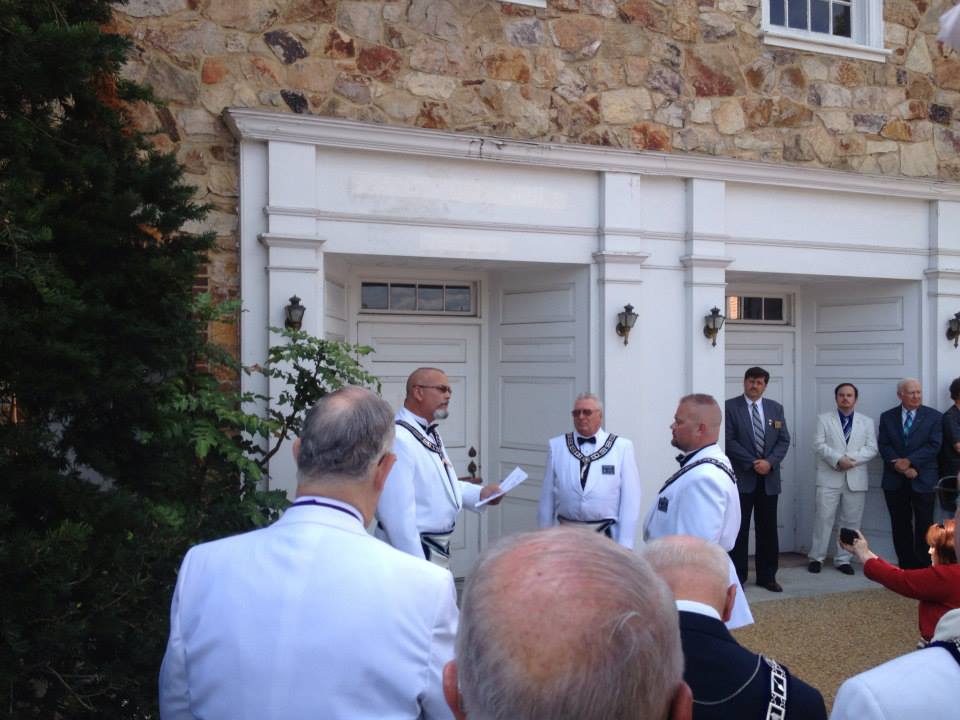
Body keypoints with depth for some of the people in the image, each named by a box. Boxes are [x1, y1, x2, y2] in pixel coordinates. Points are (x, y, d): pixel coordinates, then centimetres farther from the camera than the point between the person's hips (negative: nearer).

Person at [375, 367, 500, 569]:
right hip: (412, 549, -10)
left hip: (438, 548, 10)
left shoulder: (430, 433, 10)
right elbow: (398, 513, -27)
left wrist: (480, 493, 4)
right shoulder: (398, 439, -23)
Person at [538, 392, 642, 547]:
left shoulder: (622, 447, -5)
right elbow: (547, 496, 7)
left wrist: (624, 543, -7)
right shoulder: (556, 446, 4)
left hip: (606, 536, -2)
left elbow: (630, 499, -5)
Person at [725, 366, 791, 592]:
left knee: (768, 529, 9)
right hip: (741, 478, -4)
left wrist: (769, 462, -10)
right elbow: (729, 440, -9)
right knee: (739, 529, 1)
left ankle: (767, 576, 18)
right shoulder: (730, 407, -3)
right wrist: (753, 463, -14)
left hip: (769, 478, 4)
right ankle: (737, 576, 9)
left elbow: (784, 440, 6)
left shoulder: (776, 408, 10)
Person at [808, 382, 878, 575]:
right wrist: (838, 459, -17)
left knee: (851, 521, 4)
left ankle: (843, 559, 13)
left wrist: (851, 458, -13)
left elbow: (872, 449, 2)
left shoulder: (867, 422, 12)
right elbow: (819, 445, -4)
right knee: (823, 518, -2)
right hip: (829, 478, -2)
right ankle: (817, 558, 7)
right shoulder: (824, 419, 7)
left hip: (856, 479, 2)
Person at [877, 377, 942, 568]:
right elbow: (883, 446, 0)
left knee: (924, 525, 1)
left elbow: (933, 445, -8)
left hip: (922, 480, -2)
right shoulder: (887, 417, 7)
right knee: (900, 525, 8)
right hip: (895, 481, 2)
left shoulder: (933, 416, 1)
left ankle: (923, 566, 8)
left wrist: (909, 461, -16)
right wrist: (900, 466, -14)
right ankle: (905, 565, 15)